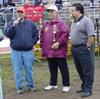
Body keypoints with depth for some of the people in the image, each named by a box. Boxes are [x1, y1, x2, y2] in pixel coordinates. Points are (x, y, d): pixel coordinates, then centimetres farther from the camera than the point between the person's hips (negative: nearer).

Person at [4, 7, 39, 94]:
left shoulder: (31, 24, 7)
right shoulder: (12, 24, 5)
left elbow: (36, 35, 12)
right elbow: (7, 34, -9)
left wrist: (32, 42, 2)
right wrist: (14, 25, -17)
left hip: (28, 51, 0)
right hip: (16, 52, 0)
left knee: (29, 69, 7)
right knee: (18, 70, 3)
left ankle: (30, 85, 21)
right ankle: (19, 87, 12)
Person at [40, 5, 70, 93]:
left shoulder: (61, 23, -6)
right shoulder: (45, 24, 14)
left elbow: (65, 34, -16)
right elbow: (42, 36, 21)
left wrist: (58, 43, -21)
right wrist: (43, 45, 12)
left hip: (59, 51, -6)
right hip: (49, 51, 6)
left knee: (63, 69, 1)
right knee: (52, 69, 16)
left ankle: (66, 85, 10)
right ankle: (53, 84, 28)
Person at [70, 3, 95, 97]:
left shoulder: (86, 21, -12)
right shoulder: (74, 22, 15)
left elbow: (91, 36, -18)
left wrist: (87, 47, -18)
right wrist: (73, 46, 14)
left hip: (84, 49, -9)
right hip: (75, 49, 9)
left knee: (87, 70, -2)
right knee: (80, 70, 15)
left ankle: (88, 90, 4)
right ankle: (84, 87, 27)